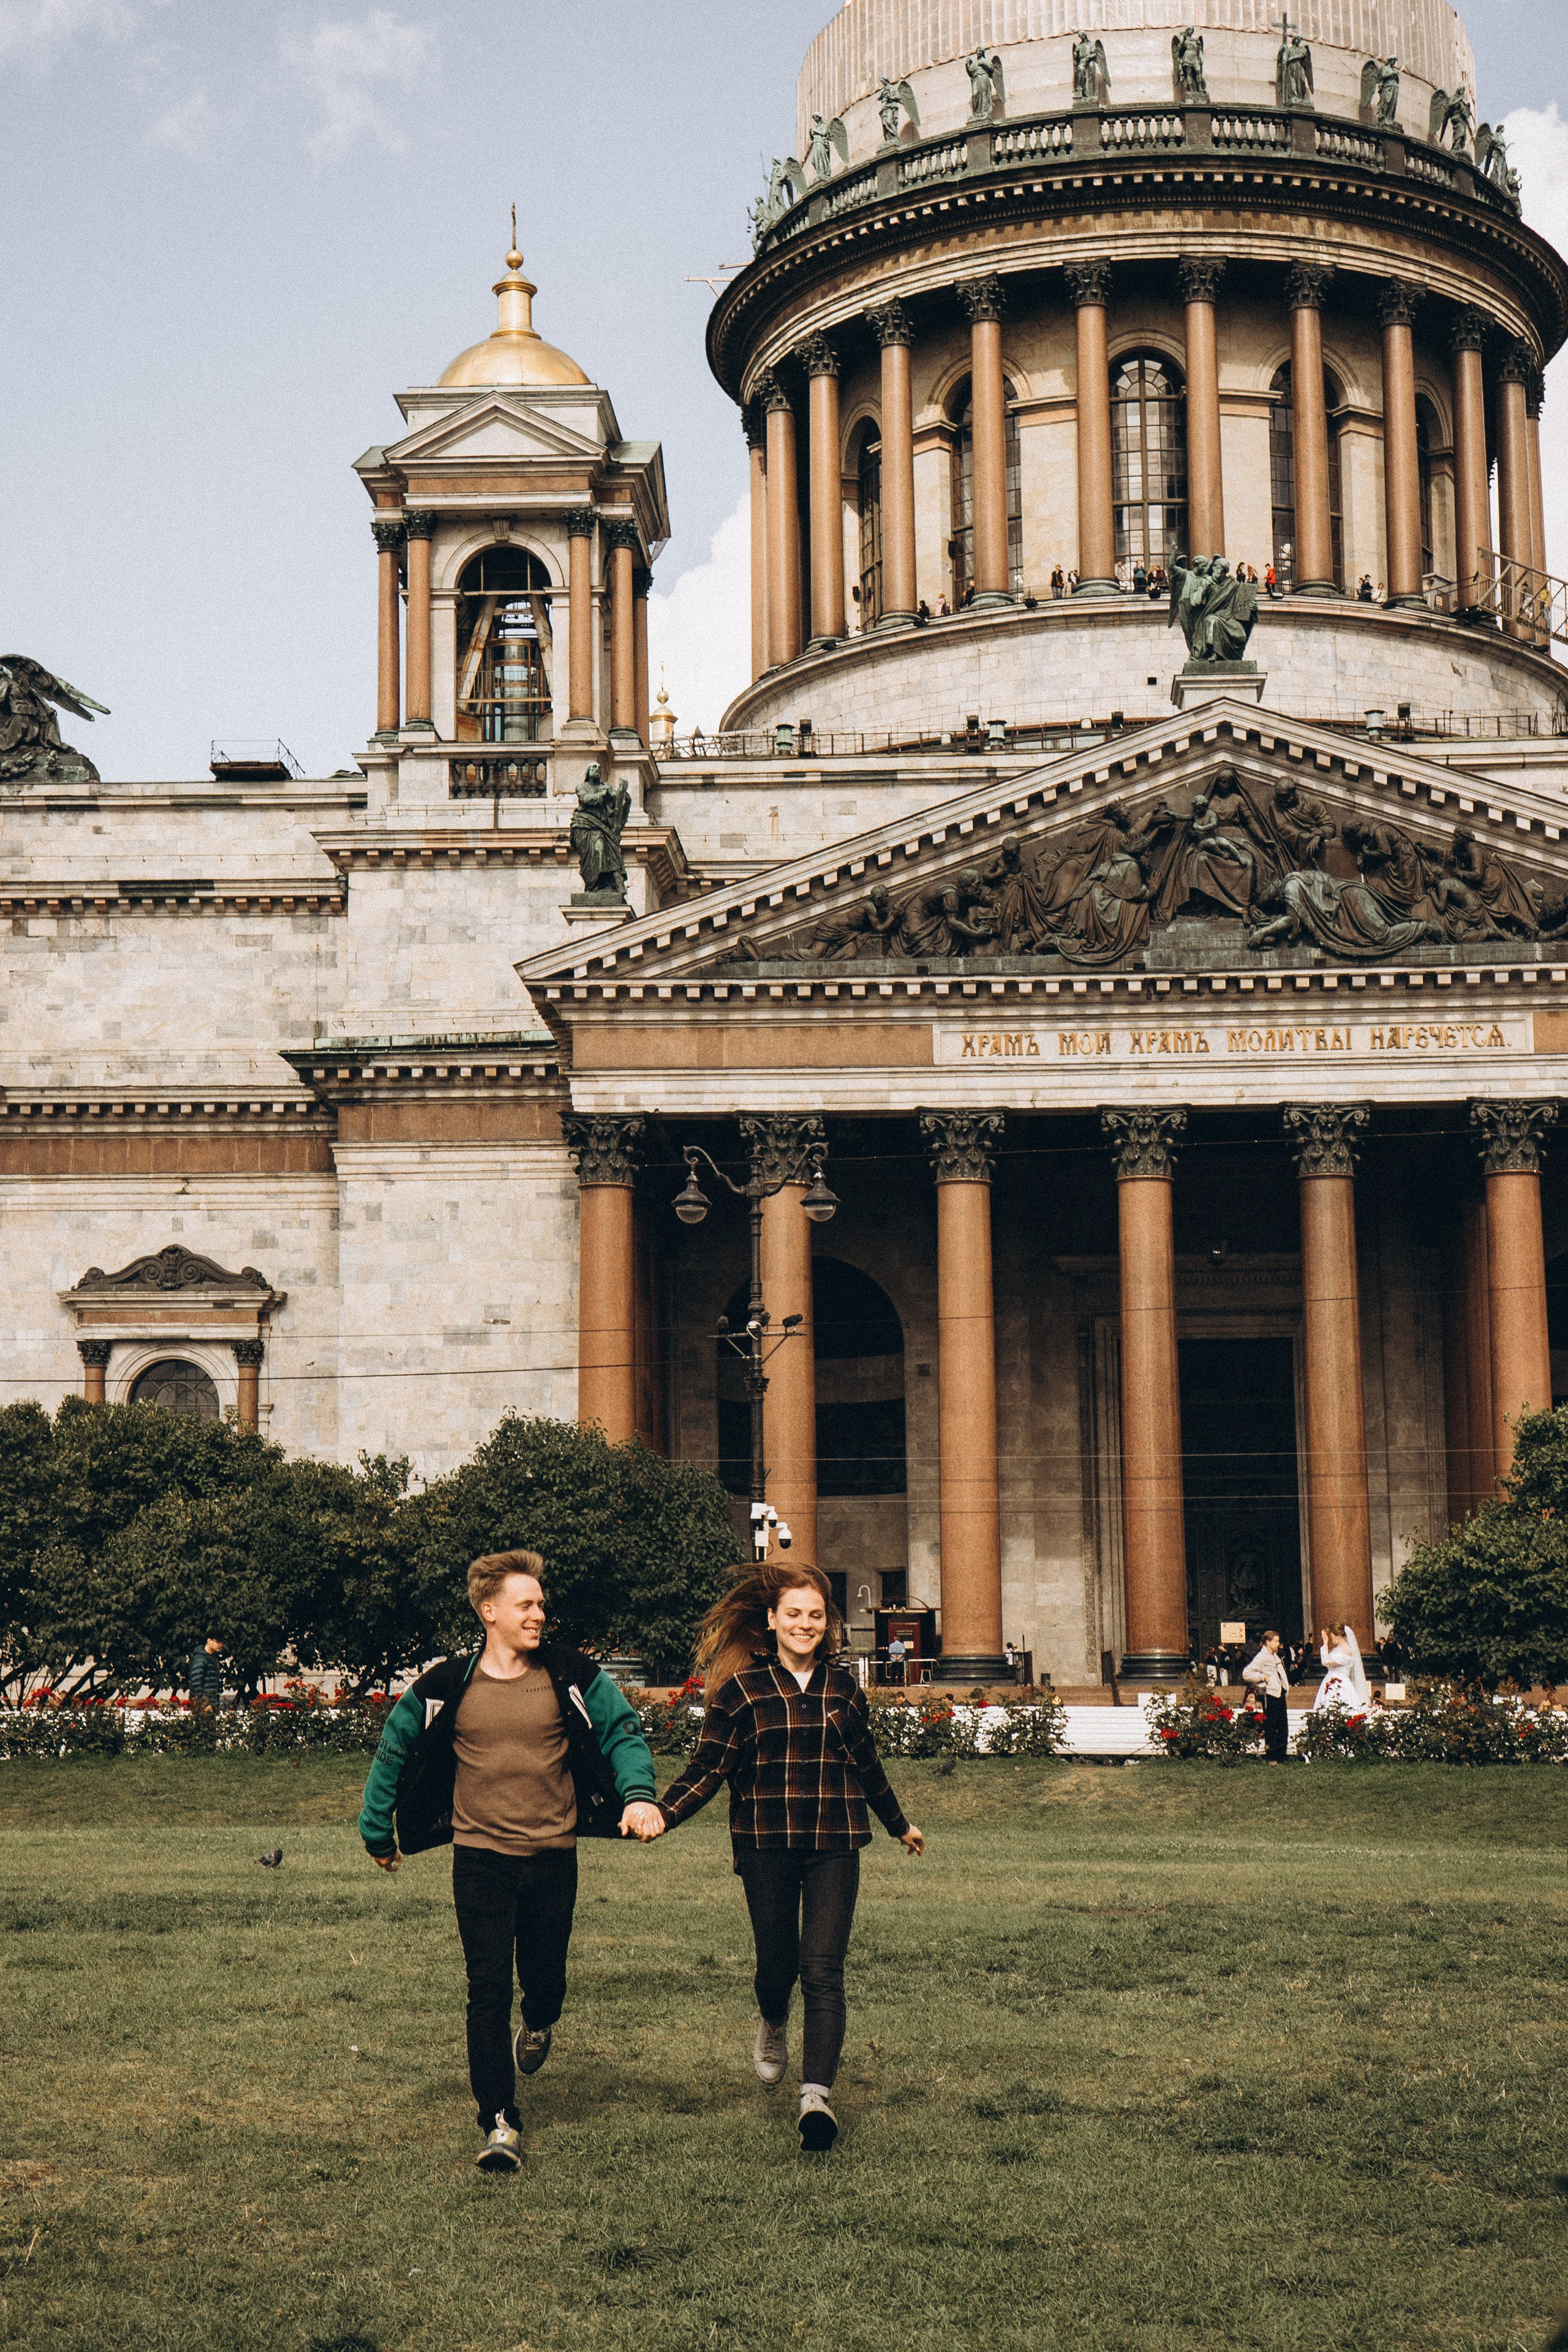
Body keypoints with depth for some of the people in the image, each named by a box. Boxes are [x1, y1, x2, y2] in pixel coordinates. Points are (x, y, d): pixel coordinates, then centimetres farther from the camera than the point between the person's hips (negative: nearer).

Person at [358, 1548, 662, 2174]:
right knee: (488, 1990, -5)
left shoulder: (572, 1677, -2)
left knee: (545, 1978, 13)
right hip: (480, 1857, -1)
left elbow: (623, 1732, 5)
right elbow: (393, 1751, 10)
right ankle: (500, 2124, 1)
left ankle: (538, 2026, 51)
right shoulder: (447, 1687, -3)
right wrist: (377, 1832, 15)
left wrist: (638, 1795, -13)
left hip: (553, 1857, 1)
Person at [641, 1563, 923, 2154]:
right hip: (765, 1845, -1)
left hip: (833, 1845, 1)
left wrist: (899, 1825, 33)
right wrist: (663, 1814, -16)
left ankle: (817, 2093, -16)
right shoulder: (741, 1688, 0)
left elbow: (865, 1766, 23)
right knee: (777, 1962, 8)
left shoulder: (841, 1686, 9)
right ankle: (772, 2026, 44)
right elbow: (708, 1768, -1)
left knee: (822, 1968, -11)